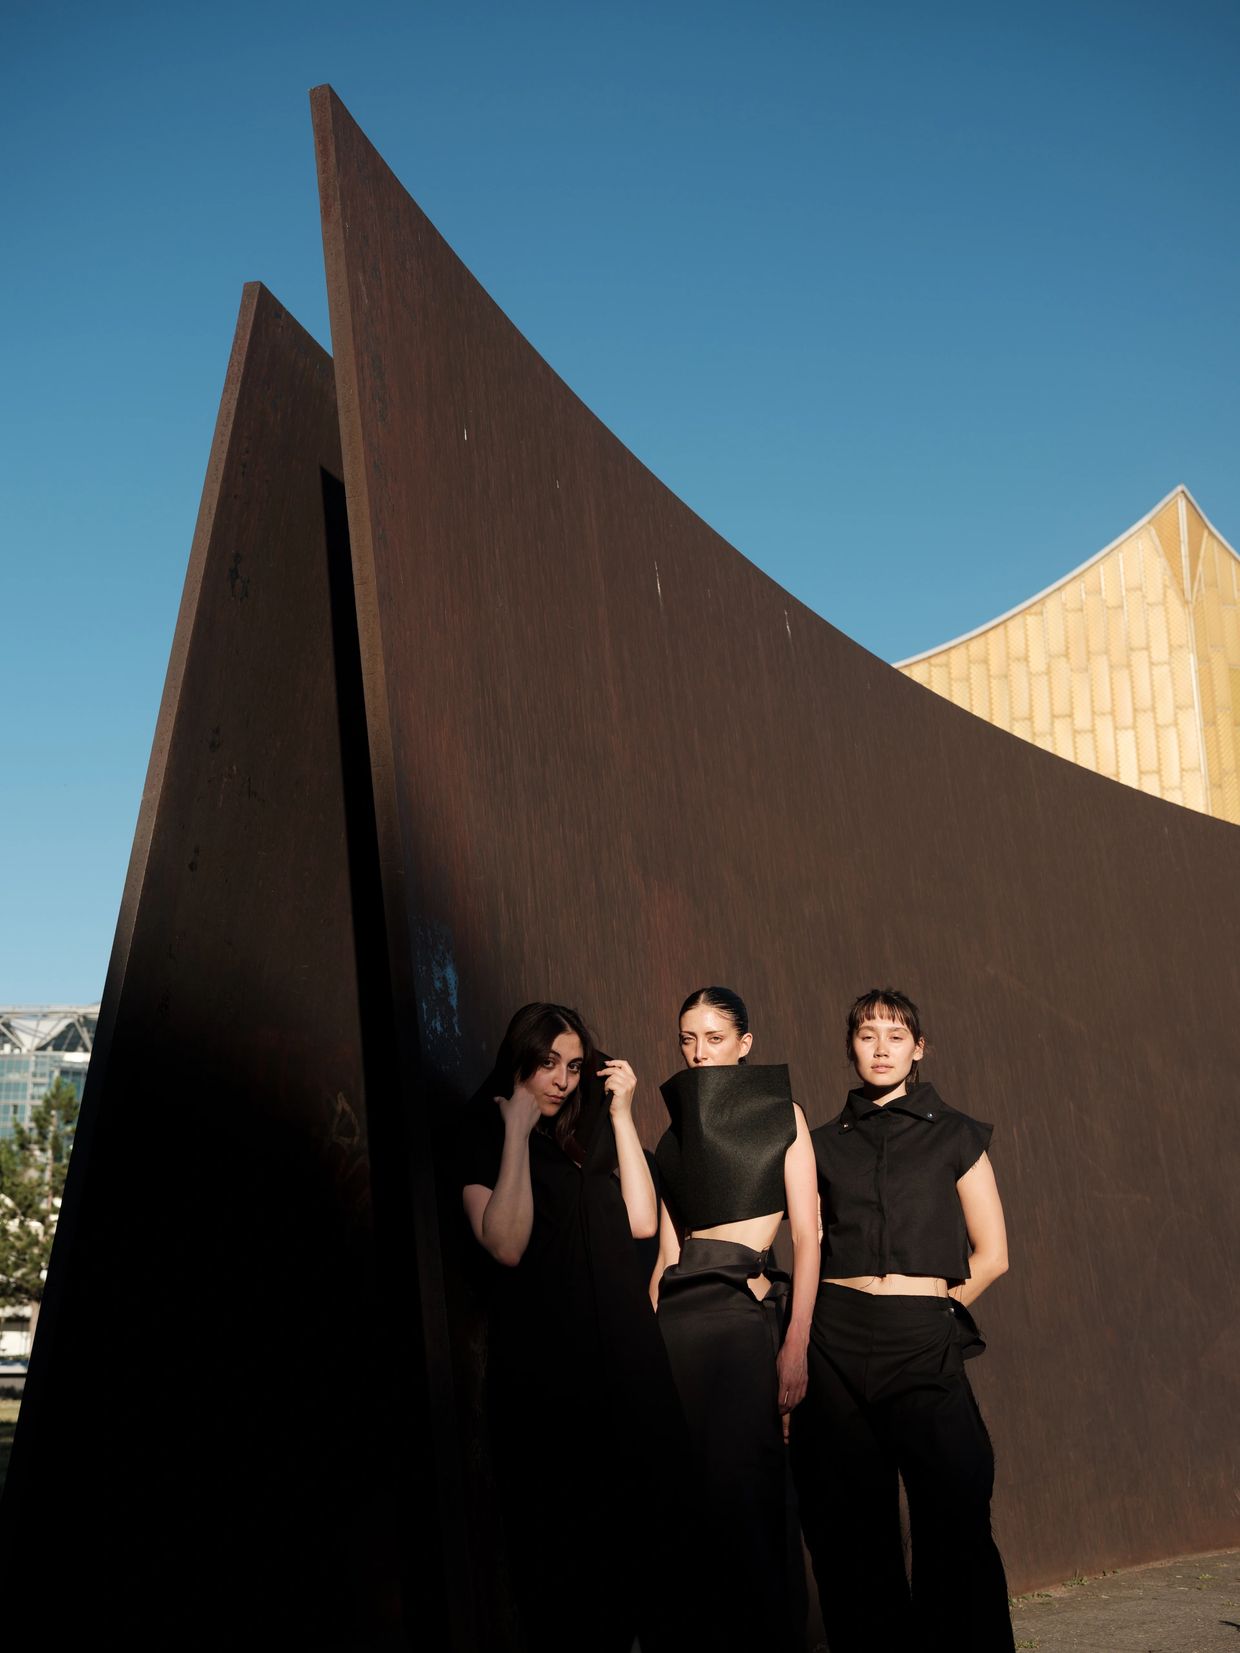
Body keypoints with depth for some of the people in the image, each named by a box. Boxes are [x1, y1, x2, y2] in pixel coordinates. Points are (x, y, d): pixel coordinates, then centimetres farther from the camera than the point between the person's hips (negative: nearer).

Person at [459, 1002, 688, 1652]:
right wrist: (517, 1129, -13)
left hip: (621, 1348, 4)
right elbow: (506, 1245, -14)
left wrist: (621, 1115, 0)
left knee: (633, 1522, 5)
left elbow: (641, 1221, 1)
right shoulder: (485, 1134, 1)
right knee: (556, 1534, 0)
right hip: (541, 1360, -4)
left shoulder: (591, 1130, 13)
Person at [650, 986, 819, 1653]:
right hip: (678, 1313, 4)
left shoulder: (781, 1113, 4)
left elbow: (806, 1235, -2)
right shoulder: (677, 1125, 17)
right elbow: (665, 1248, 14)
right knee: (688, 1485, 1)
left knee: (738, 1480, -10)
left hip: (747, 1304, -4)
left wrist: (796, 1344, -11)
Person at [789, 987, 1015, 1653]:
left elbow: (991, 1255, 8)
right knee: (851, 1524, 5)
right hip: (836, 1342, 2)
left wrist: (931, 1311, 6)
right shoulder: (826, 1142, 12)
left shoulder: (955, 1135, 8)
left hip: (924, 1343, -2)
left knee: (954, 1522, -9)